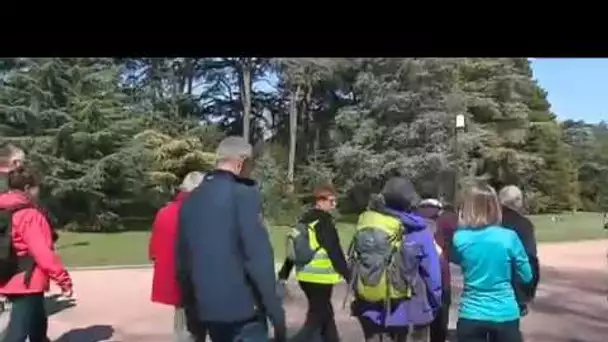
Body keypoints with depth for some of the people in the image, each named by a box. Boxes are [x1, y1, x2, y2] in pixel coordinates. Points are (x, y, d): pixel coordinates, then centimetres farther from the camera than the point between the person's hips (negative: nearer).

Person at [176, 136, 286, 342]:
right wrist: (276, 313, -13)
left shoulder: (190, 200, 10)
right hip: (243, 308, -7)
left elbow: (183, 260, 13)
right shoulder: (244, 194, -12)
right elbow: (259, 258, -18)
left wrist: (192, 310, 21)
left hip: (206, 309, 7)